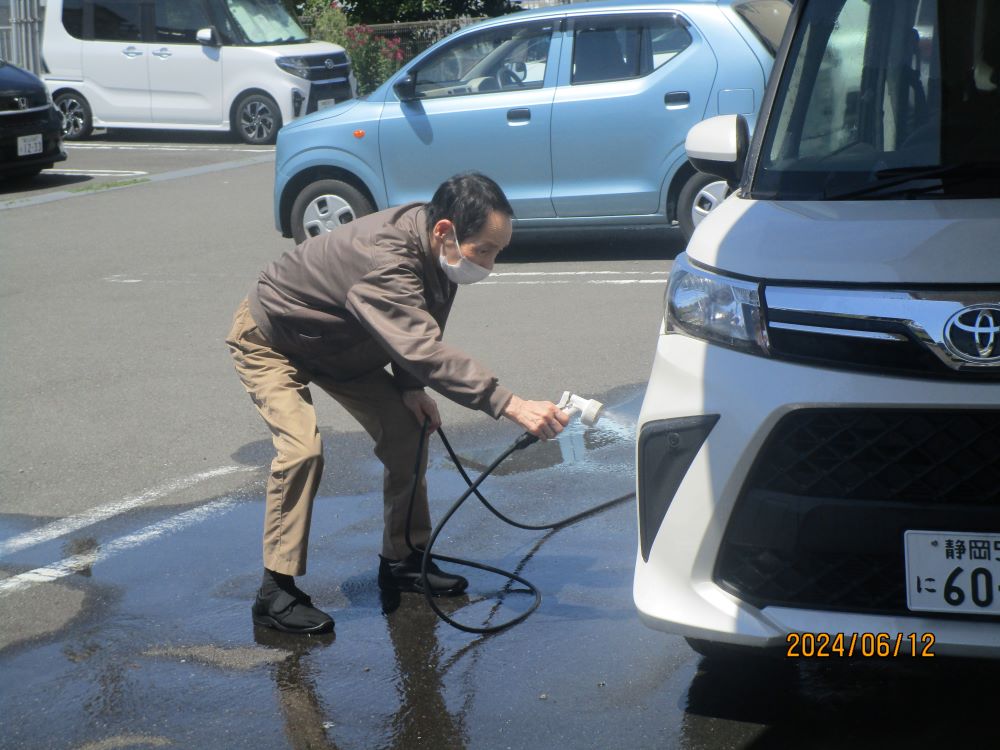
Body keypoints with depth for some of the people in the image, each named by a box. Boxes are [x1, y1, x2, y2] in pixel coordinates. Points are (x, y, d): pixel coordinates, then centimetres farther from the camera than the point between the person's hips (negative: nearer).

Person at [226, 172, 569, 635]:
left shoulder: (433, 249, -14)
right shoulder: (382, 261, -43)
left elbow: (413, 331, 3)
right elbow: (425, 351, -53)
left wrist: (409, 386, -13)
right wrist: (510, 406, -57)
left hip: (342, 347, 8)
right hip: (270, 340, -8)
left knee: (408, 430, 1)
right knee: (302, 447, -26)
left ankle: (402, 561, 14)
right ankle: (277, 592, -15)